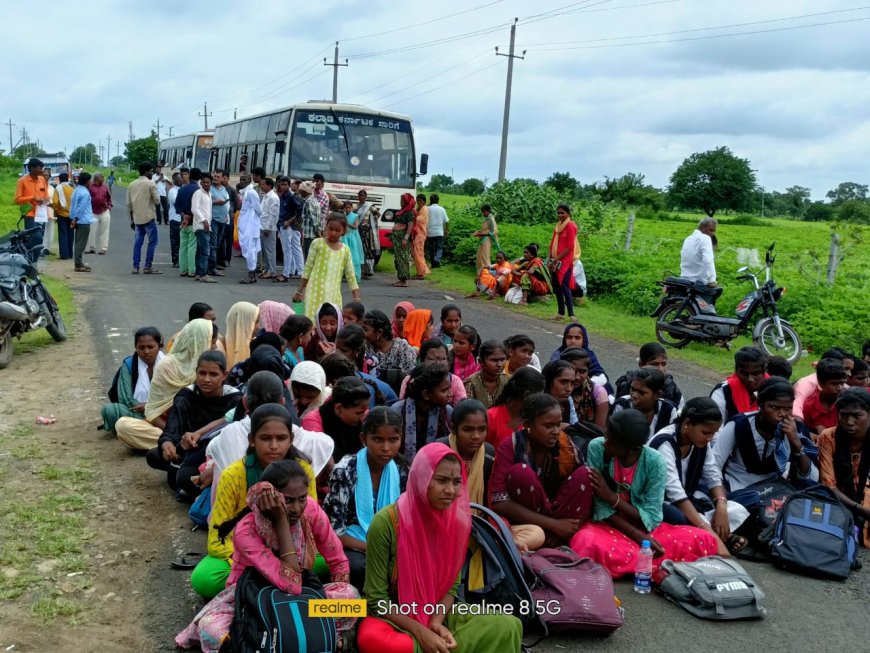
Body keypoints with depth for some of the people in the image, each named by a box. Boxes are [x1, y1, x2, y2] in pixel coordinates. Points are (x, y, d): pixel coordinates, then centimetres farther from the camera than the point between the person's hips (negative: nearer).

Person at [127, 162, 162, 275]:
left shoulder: (132, 185, 12)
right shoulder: (150, 184, -7)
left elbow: (129, 204, 11)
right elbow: (157, 201, -8)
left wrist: (132, 219, 16)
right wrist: (155, 197, 13)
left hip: (137, 218, 6)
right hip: (148, 217, -6)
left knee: (138, 242, 8)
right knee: (152, 241, 1)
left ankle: (135, 267, 5)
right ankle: (148, 266, -2)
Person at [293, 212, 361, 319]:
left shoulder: (345, 250, 8)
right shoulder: (317, 243, 0)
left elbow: (351, 276, 11)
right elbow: (308, 268, 4)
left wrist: (357, 299, 5)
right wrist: (299, 291, 3)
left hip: (334, 295, 3)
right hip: (316, 292, -3)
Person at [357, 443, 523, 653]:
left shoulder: (458, 520, -6)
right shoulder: (386, 523, -20)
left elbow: (452, 584, 4)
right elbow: (377, 599, -15)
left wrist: (436, 622, -13)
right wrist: (421, 632, -22)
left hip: (438, 613, 5)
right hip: (394, 618, -4)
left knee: (508, 626, -15)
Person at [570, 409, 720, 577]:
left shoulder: (655, 462, -15)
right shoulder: (597, 448, -15)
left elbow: (650, 517, -13)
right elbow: (602, 509, -14)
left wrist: (611, 496, -23)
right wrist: (639, 537, -23)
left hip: (645, 528, 1)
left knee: (704, 541, -21)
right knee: (587, 543, -38)